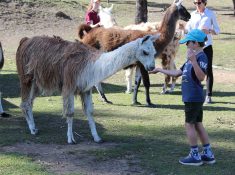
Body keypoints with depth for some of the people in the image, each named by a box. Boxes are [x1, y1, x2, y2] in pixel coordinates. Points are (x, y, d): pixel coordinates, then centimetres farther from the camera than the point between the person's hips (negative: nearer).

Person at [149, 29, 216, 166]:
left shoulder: (202, 57, -16)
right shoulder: (191, 58, 14)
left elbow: (201, 77, -28)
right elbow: (177, 73, 20)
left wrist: (193, 61, -37)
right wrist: (159, 70, 24)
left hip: (194, 97, -9)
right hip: (191, 97, 9)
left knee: (190, 125, -1)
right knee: (198, 124, 13)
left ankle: (195, 156, 6)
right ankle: (208, 155, 18)